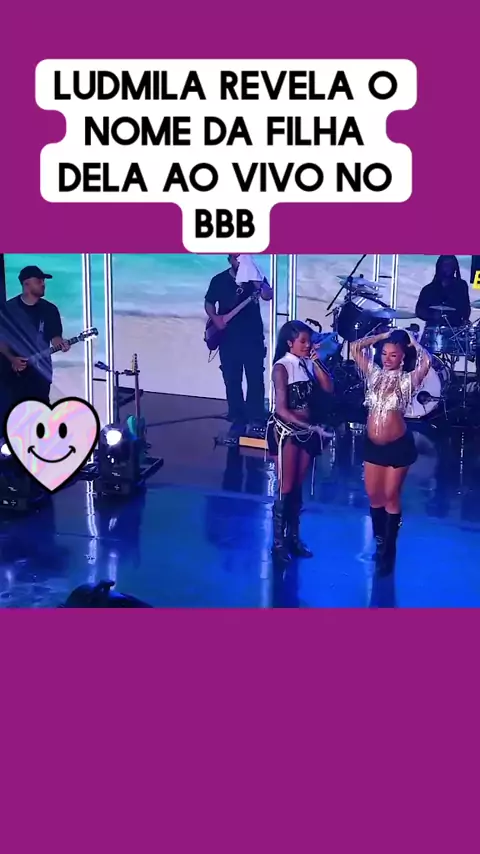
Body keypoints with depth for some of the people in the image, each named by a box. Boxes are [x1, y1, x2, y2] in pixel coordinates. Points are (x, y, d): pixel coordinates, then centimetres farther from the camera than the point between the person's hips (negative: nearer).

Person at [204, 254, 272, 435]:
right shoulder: (219, 280, 5)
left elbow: (268, 296, -13)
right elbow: (208, 303, 11)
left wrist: (255, 281, -30)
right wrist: (215, 318, -8)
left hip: (253, 338, -1)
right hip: (228, 339, 1)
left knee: (255, 380, -4)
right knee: (232, 381, 5)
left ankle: (256, 420, 5)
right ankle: (238, 420, 14)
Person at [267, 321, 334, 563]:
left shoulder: (309, 364, 3)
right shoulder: (282, 367, -14)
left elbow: (329, 388, -5)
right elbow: (282, 409, -18)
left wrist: (317, 363, -12)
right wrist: (312, 427, -22)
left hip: (305, 430, 6)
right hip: (285, 430, -6)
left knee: (298, 488, 13)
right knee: (285, 489, -2)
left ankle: (293, 537, 23)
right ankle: (278, 542, 7)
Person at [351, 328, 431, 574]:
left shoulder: (408, 379, -9)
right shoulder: (374, 374, 3)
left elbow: (426, 362, -26)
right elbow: (356, 348, 3)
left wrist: (413, 342, -10)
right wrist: (383, 336, 4)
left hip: (398, 446, -4)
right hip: (372, 444, 4)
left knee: (391, 496, 5)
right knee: (373, 495, 11)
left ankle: (389, 550, 20)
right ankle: (379, 542, 31)